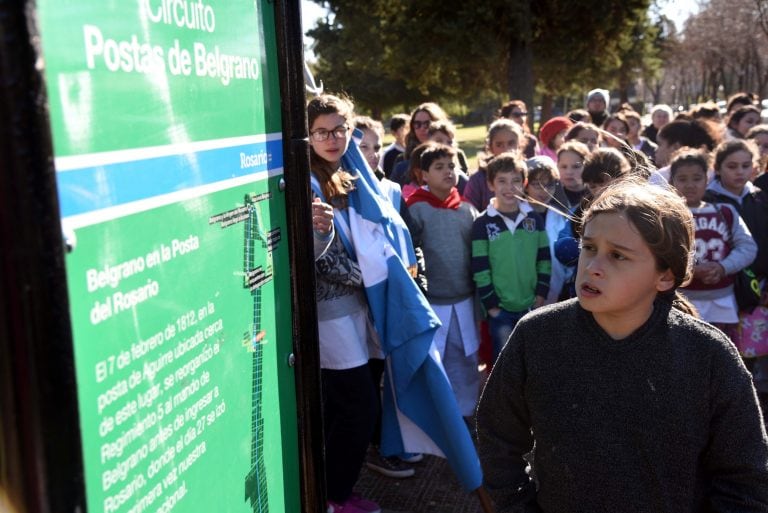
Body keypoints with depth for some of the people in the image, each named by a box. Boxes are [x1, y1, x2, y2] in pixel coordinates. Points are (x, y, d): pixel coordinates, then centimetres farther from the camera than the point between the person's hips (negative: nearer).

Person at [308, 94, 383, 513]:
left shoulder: (343, 178, 11)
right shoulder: (308, 182, -15)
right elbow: (316, 257, -21)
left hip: (349, 304, 8)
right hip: (329, 310, -8)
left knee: (338, 405, 15)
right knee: (361, 404, -3)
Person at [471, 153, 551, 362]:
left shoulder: (535, 219, 3)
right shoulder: (483, 224, -6)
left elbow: (545, 260, 6)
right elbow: (480, 269, -8)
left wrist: (541, 294, -1)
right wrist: (490, 304, -10)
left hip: (532, 306, 3)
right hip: (500, 309, -3)